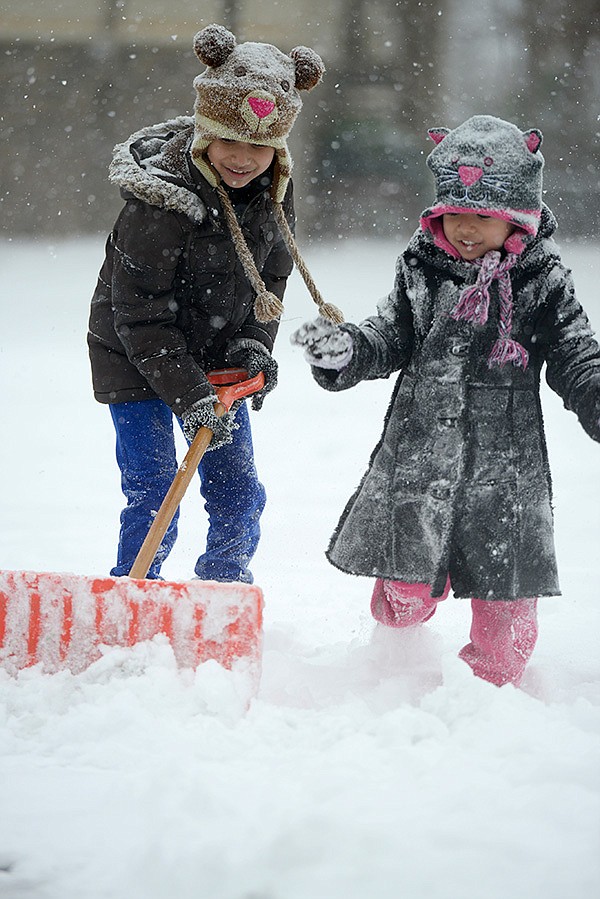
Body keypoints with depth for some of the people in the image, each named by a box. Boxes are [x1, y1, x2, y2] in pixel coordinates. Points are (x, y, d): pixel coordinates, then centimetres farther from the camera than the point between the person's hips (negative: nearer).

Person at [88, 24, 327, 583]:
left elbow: (271, 274, 8)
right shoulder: (159, 202, -28)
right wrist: (189, 394, -30)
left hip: (216, 359, 6)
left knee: (237, 489, 8)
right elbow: (141, 315, -25)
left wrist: (252, 347, -8)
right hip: (136, 360, -6)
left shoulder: (273, 187, -7)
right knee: (152, 489, -11)